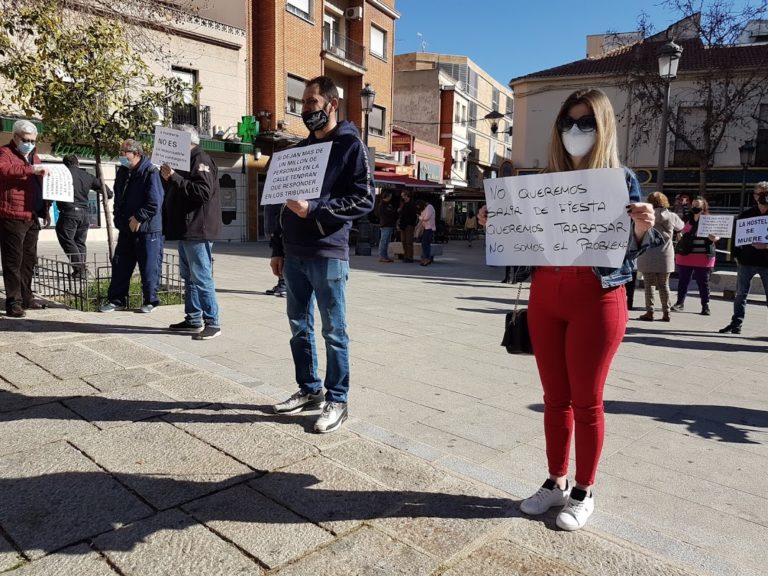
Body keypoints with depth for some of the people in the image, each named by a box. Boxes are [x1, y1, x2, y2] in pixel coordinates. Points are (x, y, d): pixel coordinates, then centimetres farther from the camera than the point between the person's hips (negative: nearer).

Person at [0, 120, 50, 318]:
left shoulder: (34, 156, 21)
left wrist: (45, 209, 22)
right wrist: (30, 169, -34)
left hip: (32, 218, 8)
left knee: (29, 259, 13)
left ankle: (26, 298, 23)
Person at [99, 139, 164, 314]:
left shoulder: (151, 173, -12)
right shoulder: (123, 172, 12)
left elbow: (154, 204, -18)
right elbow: (118, 198, 21)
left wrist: (138, 218, -17)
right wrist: (120, 219, 9)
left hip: (147, 229, -7)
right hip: (126, 229, 7)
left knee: (149, 267, 1)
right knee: (120, 266, 10)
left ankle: (150, 301, 14)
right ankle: (117, 300, 19)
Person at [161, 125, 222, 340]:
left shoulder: (201, 160, -9)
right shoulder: (186, 161, 22)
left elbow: (203, 191, -23)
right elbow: (173, 192, 26)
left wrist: (174, 178, -20)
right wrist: (167, 178, 8)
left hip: (197, 231, -11)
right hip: (185, 230, 11)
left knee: (201, 278, -10)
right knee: (189, 277, 13)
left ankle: (212, 323, -6)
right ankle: (194, 320, 20)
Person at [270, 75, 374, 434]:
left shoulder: (350, 146, -3)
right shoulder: (301, 148, 18)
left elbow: (365, 199, -12)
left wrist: (314, 209, -20)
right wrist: (278, 248, 16)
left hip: (328, 254, -7)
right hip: (294, 255, 7)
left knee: (334, 331, 1)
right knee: (300, 327, 12)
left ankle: (337, 400, 11)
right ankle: (309, 390, 26)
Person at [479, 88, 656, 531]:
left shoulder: (621, 179, -1)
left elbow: (631, 251, -2)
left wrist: (644, 228, -22)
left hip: (597, 300, -4)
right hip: (545, 296, 4)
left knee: (586, 401, 5)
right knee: (555, 398, 12)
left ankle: (584, 491, 22)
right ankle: (556, 482, 27)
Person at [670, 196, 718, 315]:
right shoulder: (687, 219, 5)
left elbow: (717, 233, 2)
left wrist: (714, 238, -18)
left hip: (704, 257, -1)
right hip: (685, 255, 1)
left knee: (703, 283, 5)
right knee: (683, 281, 8)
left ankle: (705, 306, 14)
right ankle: (680, 303, 18)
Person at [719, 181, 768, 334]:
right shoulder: (746, 215, 5)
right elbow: (735, 235, 9)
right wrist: (736, 255, 3)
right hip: (746, 261, 2)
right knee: (741, 294, 9)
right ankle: (736, 323, 18)